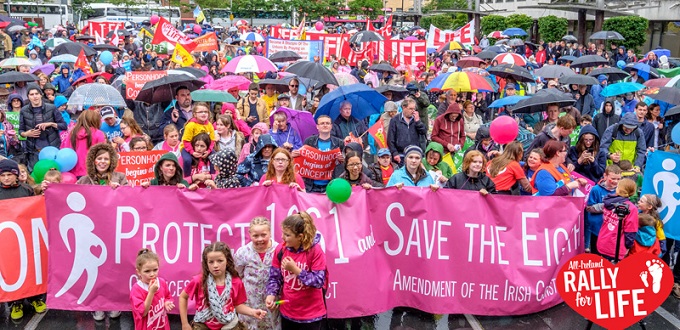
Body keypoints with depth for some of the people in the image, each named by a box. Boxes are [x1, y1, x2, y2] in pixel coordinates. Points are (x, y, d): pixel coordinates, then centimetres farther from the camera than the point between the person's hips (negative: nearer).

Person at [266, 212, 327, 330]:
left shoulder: (315, 251, -18)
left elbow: (319, 281, -18)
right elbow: (275, 277, 1)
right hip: (287, 312, 4)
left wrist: (295, 269, -25)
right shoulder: (280, 250, -6)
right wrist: (271, 295, -16)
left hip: (311, 314, -4)